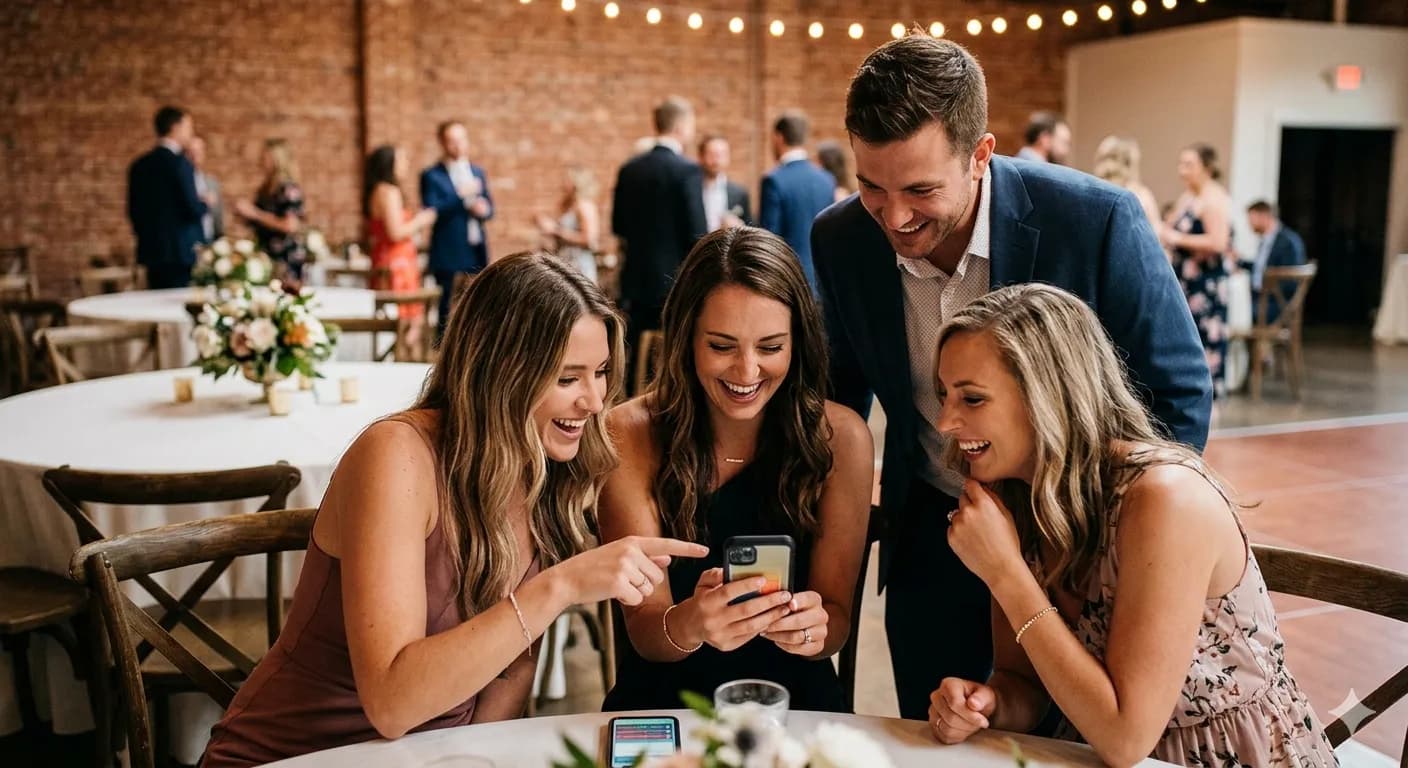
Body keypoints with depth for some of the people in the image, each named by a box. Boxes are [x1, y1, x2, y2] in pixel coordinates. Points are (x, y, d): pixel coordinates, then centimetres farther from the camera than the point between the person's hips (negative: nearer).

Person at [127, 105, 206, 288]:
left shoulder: (139, 165, 10)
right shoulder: (179, 163, -12)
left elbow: (133, 211, 14)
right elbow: (193, 209, -16)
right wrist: (205, 203, 4)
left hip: (150, 251, 7)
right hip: (179, 253, -7)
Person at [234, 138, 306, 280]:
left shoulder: (289, 189, -10)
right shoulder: (265, 189, 12)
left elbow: (290, 226, -20)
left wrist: (255, 214, -15)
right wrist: (245, 215, 3)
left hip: (287, 260, -7)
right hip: (267, 256, 7)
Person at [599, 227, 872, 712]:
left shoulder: (840, 439, -7)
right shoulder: (632, 436, -10)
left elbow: (837, 619, -3)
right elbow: (644, 632, -11)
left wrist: (815, 627, -27)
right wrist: (687, 625, -34)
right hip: (663, 701, -1)